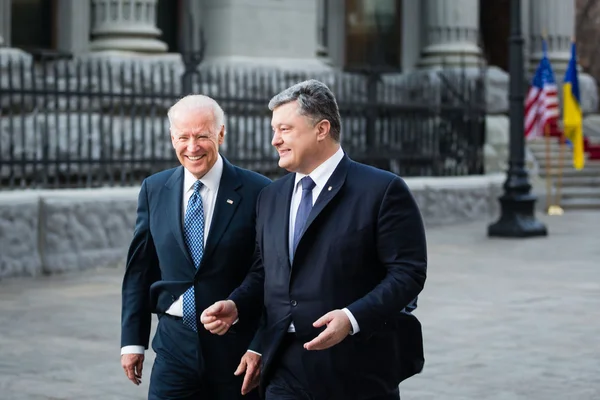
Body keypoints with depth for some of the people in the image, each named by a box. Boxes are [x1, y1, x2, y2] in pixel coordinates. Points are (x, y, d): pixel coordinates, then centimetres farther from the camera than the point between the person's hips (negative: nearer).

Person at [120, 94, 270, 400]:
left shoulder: (256, 192, -7)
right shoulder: (154, 190, 5)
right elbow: (139, 269, 9)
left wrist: (260, 348, -10)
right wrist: (132, 340, 6)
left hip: (236, 348, -2)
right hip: (175, 343, 2)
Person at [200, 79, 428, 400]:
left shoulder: (382, 190, -7)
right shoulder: (271, 196, 14)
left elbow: (408, 272, -11)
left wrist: (353, 318, -23)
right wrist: (235, 305, 0)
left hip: (358, 371, -5)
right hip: (286, 369, 5)